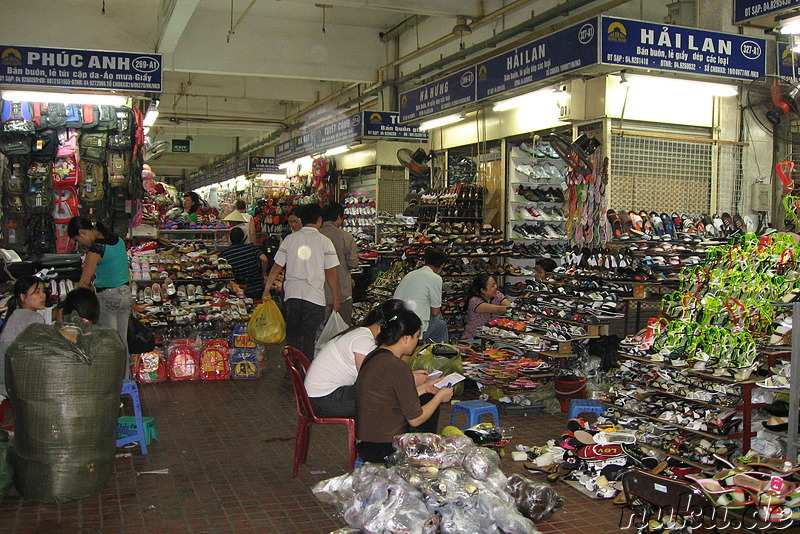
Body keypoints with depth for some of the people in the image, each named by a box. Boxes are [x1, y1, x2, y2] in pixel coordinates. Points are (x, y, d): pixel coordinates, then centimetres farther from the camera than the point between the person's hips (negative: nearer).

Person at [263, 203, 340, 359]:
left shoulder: (290, 239, 4)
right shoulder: (324, 242, -4)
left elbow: (277, 267, 5)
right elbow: (331, 273, -4)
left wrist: (267, 289, 14)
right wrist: (336, 300, 4)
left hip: (291, 294, 3)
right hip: (314, 297, -3)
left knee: (292, 336, 15)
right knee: (309, 339, 5)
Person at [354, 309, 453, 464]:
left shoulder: (374, 356, 5)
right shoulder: (398, 367, -23)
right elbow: (415, 419, -15)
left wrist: (423, 388, 17)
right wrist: (440, 396, 0)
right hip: (383, 450, -9)